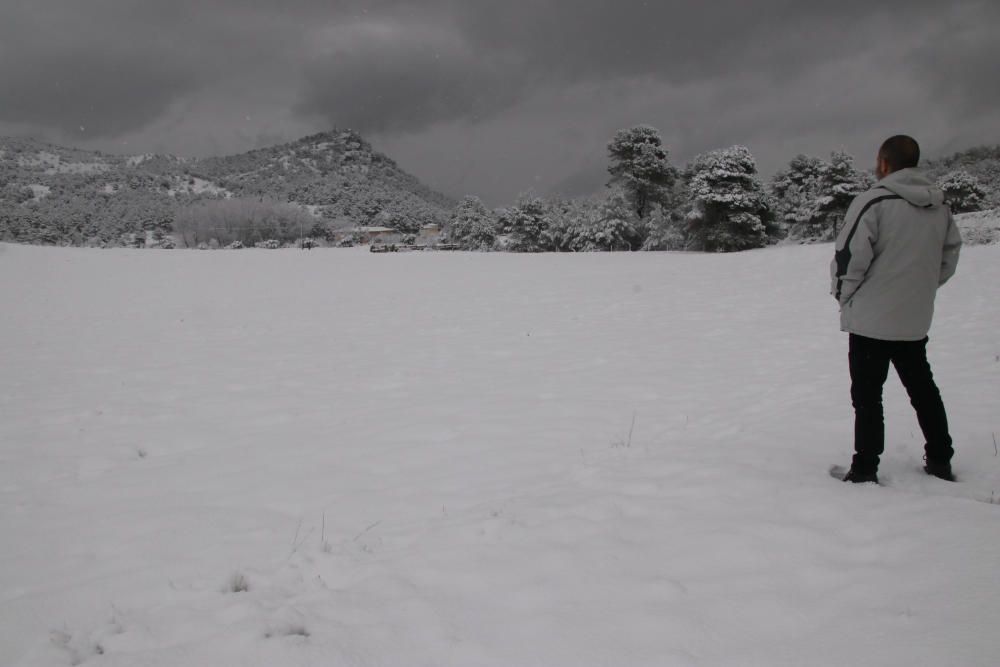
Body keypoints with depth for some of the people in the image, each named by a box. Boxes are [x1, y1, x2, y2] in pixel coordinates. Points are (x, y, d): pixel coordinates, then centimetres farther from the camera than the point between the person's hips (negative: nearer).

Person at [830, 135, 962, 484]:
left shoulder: (873, 201, -16)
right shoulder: (939, 206, 6)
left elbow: (850, 257, -17)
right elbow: (950, 255, 14)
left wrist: (844, 296, -1)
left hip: (871, 318, -6)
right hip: (916, 320, 6)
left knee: (867, 395, 2)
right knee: (922, 387, 20)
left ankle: (865, 469, 5)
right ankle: (940, 460, 28)